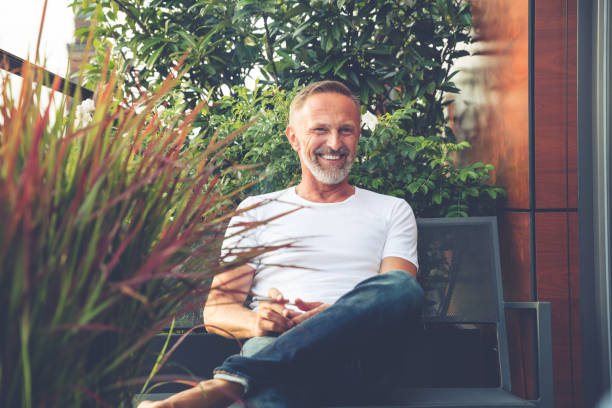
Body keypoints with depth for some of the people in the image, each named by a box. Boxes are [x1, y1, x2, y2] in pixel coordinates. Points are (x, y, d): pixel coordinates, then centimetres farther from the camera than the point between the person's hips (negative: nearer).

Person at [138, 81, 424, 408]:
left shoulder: (392, 211, 23)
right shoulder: (256, 210, 22)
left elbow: (397, 297, 7)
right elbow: (216, 310, 13)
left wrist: (340, 316, -17)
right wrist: (255, 322, -13)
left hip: (360, 358, 4)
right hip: (275, 346, -3)